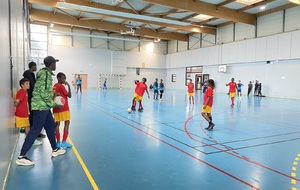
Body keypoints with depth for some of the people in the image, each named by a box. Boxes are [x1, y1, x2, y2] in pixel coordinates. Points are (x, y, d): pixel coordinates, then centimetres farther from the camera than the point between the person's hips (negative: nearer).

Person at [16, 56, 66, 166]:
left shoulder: (45, 73, 14)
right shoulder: (46, 73, -16)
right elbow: (44, 92, -21)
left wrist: (53, 94, 14)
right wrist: (53, 104, -15)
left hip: (44, 106, 10)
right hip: (40, 106, -10)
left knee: (51, 126, 16)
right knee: (35, 130, -6)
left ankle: (55, 150, 29)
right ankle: (21, 157, 1)